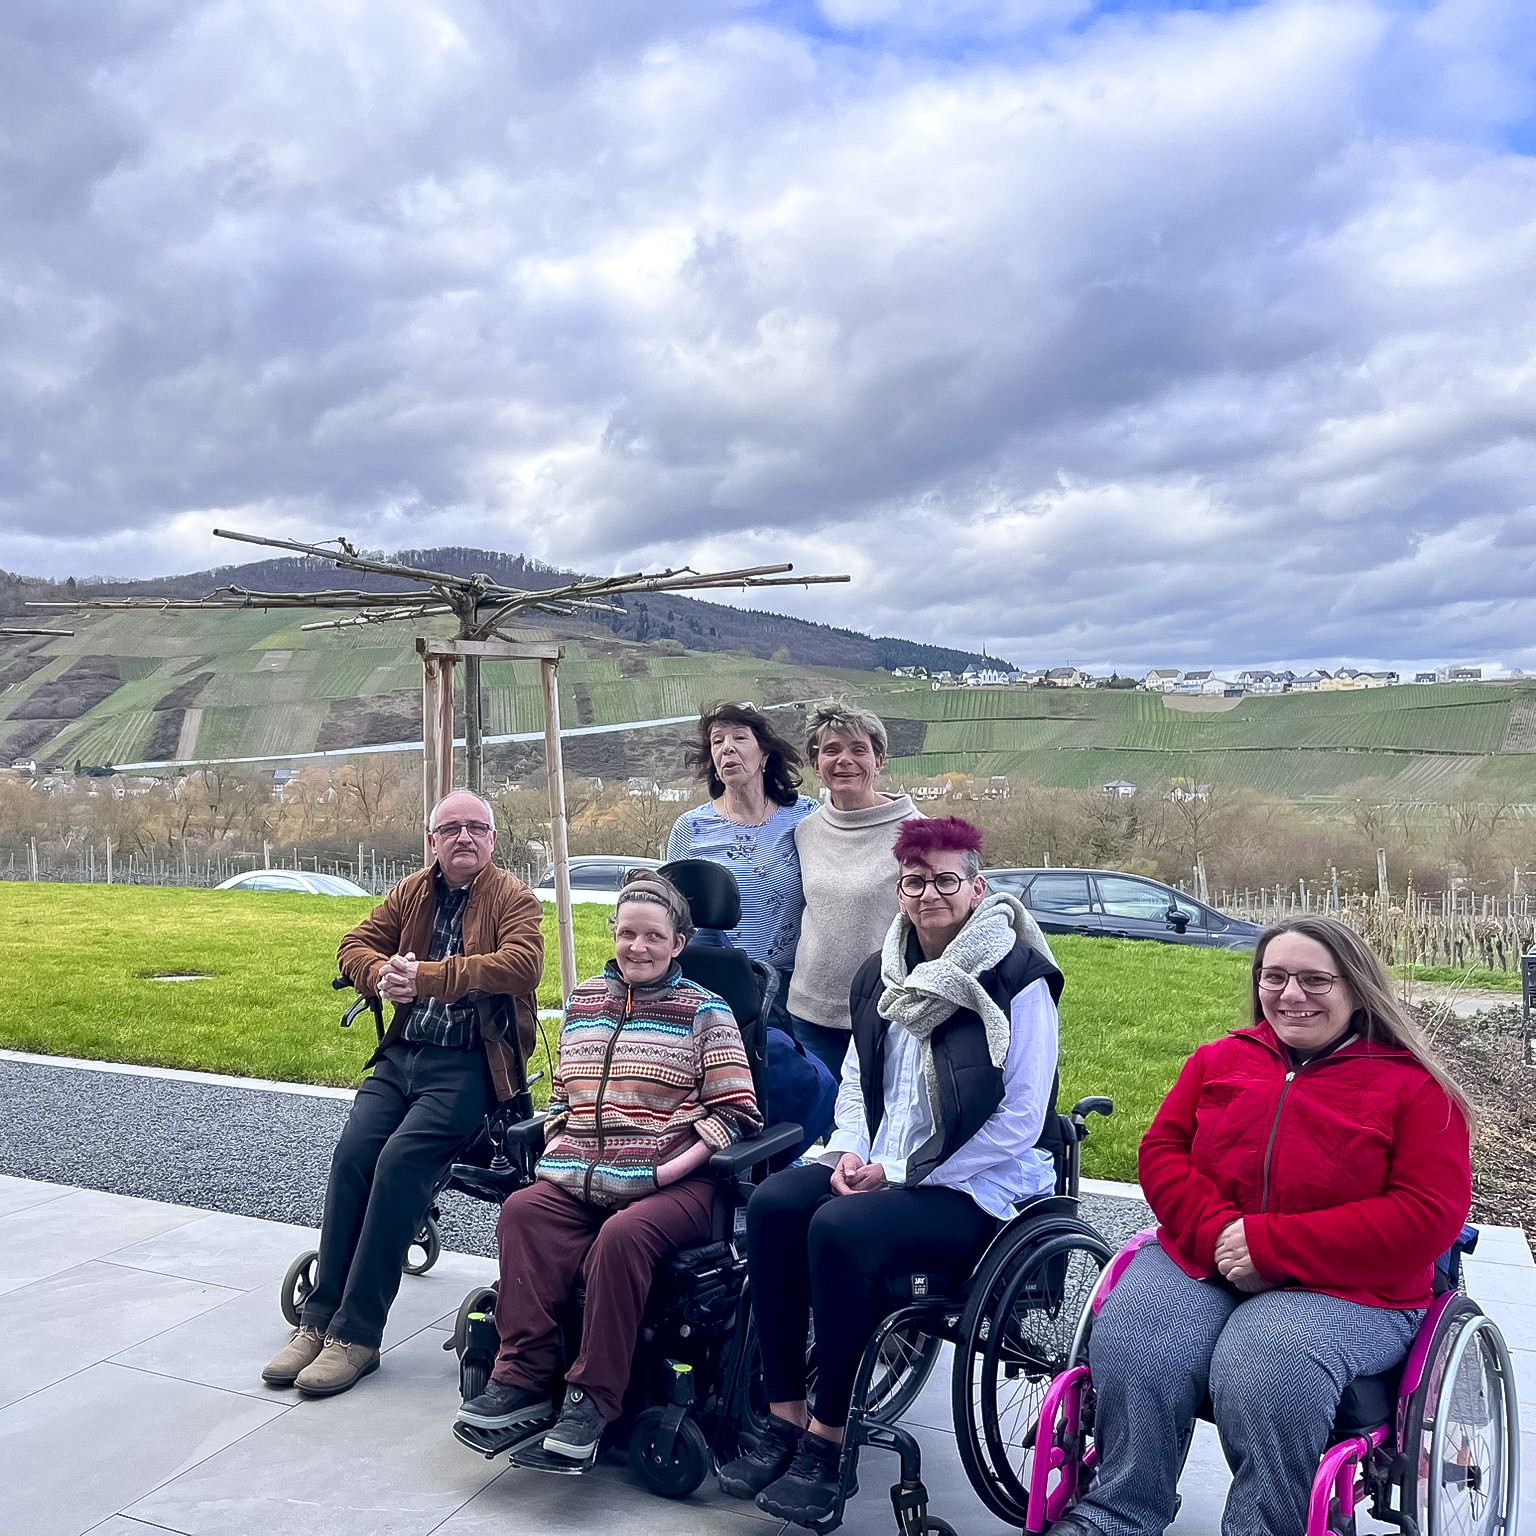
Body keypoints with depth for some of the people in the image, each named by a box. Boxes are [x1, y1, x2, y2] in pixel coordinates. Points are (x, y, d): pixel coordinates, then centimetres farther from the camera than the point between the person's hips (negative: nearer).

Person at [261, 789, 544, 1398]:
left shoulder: (513, 897, -2)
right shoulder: (411, 891, 16)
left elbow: (522, 964, -19)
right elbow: (356, 945, 14)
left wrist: (425, 976, -22)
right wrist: (383, 974, -11)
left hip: (468, 1063, -5)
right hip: (402, 1055, 5)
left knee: (398, 1162, -23)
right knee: (351, 1154, -16)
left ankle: (355, 1335, -13)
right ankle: (318, 1319, -6)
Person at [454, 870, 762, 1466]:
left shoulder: (703, 1012, 3)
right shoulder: (583, 1001, 18)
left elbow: (735, 1112, -2)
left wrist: (667, 1171, -12)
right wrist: (556, 1153, 8)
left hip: (673, 1186, -4)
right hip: (576, 1181, 5)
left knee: (622, 1235, -33)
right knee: (522, 1211, -24)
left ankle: (593, 1399, -19)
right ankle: (522, 1376, -17)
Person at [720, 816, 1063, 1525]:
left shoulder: (1018, 977, -12)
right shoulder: (882, 974, 9)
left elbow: (1019, 1120, -15)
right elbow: (856, 1080, 19)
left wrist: (901, 1173, -15)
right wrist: (849, 1152, -2)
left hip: (981, 1185, -7)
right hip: (881, 1168, 7)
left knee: (840, 1228, -29)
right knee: (772, 1203, -17)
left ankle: (829, 1438, -12)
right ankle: (785, 1415, -8)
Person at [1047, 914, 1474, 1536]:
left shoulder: (1414, 1087, 0)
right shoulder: (1219, 1059, 13)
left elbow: (1429, 1215, -11)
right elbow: (1162, 1150, 9)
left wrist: (1269, 1243, -17)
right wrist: (1215, 1233, -13)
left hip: (1345, 1287, -3)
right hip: (1199, 1258, 4)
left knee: (1261, 1374, -34)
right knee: (1129, 1343, -25)